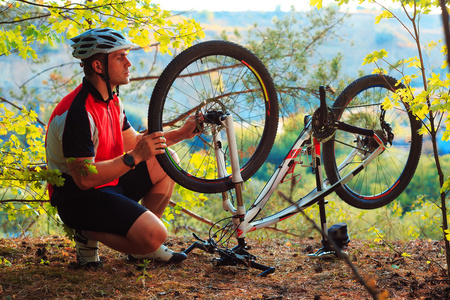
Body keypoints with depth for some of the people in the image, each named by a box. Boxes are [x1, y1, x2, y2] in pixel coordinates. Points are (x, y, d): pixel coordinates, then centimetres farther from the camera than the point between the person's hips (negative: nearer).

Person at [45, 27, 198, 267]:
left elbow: (134, 142, 18)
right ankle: (89, 234, -1)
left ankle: (143, 245, 14)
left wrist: (181, 133, 8)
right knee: (155, 234, -24)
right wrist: (135, 157, -30)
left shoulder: (111, 101, 8)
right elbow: (85, 178, -27)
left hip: (109, 184, 10)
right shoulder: (78, 112, -24)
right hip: (79, 198, -10)